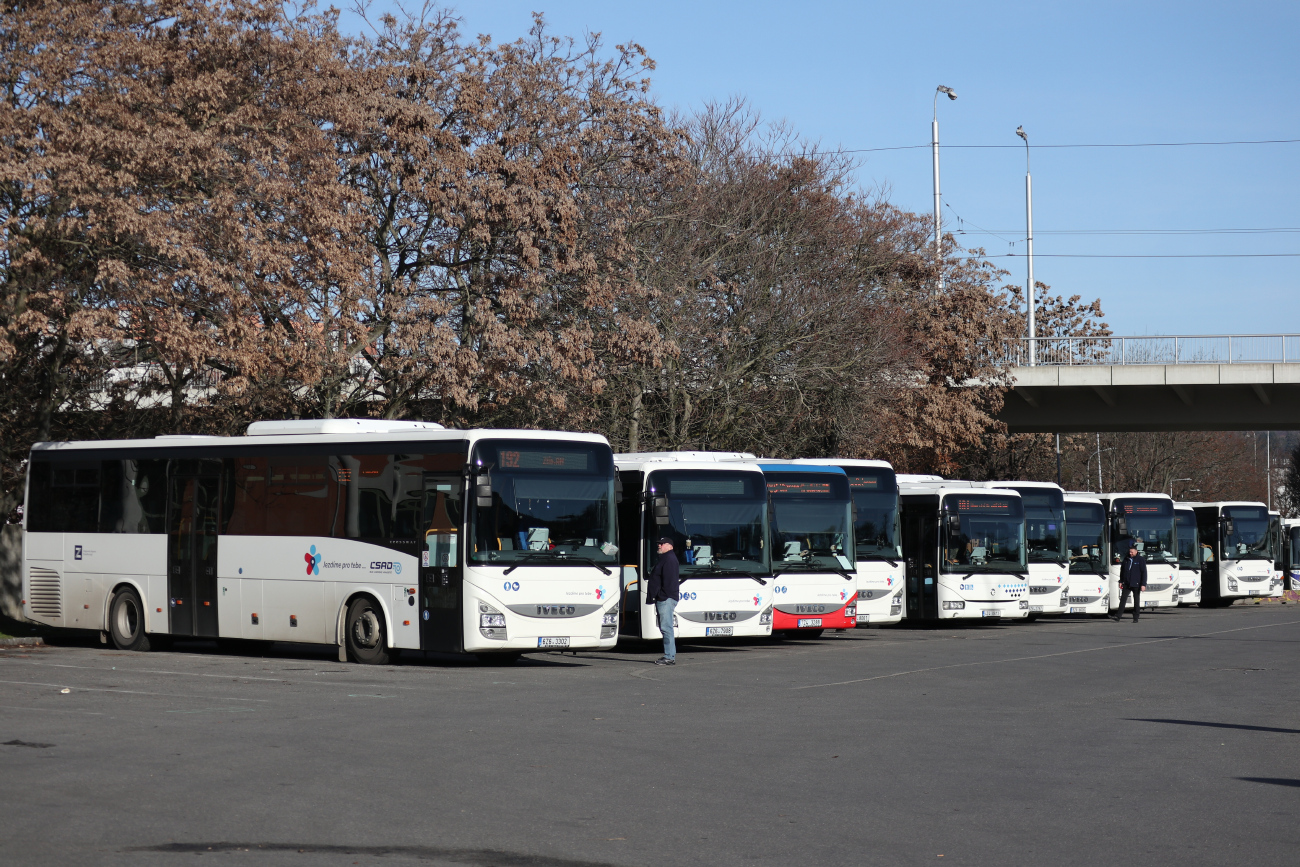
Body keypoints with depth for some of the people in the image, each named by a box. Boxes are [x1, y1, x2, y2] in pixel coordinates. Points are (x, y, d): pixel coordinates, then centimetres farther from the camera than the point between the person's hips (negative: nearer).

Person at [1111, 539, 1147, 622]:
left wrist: (1143, 584, -13)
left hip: (1136, 584, -4)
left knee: (1136, 601, 4)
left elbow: (1144, 573, -7)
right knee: (1123, 599, -4)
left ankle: (1135, 618, 11)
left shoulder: (1141, 560, -4)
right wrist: (1121, 581, 12)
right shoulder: (1126, 559, 10)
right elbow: (1122, 571, 17)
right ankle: (1118, 616, -8)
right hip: (1126, 584, 4)